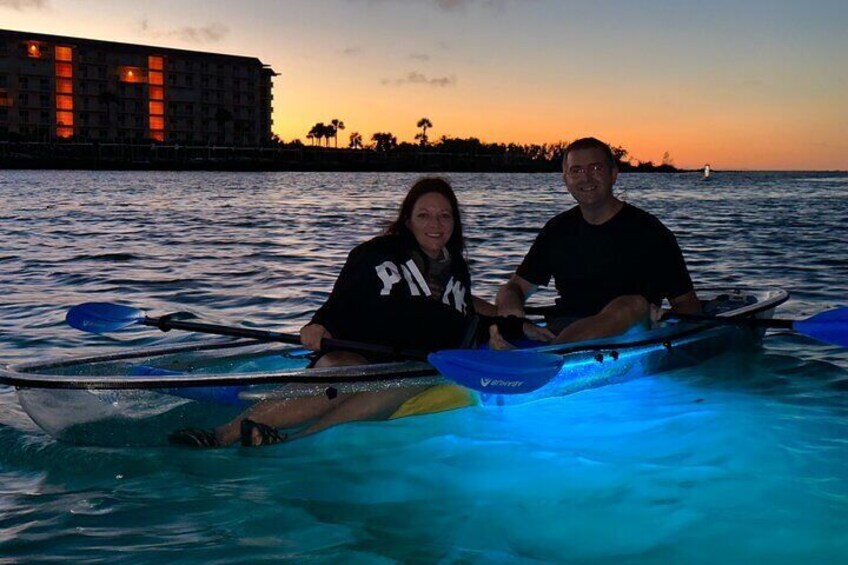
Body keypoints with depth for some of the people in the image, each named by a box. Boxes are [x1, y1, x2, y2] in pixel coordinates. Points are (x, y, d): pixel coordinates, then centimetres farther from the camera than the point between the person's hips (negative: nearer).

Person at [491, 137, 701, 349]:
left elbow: (688, 304, 1)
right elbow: (514, 287, 13)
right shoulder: (557, 230, 13)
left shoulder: (649, 232, 0)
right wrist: (509, 308, -14)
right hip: (561, 333, 4)